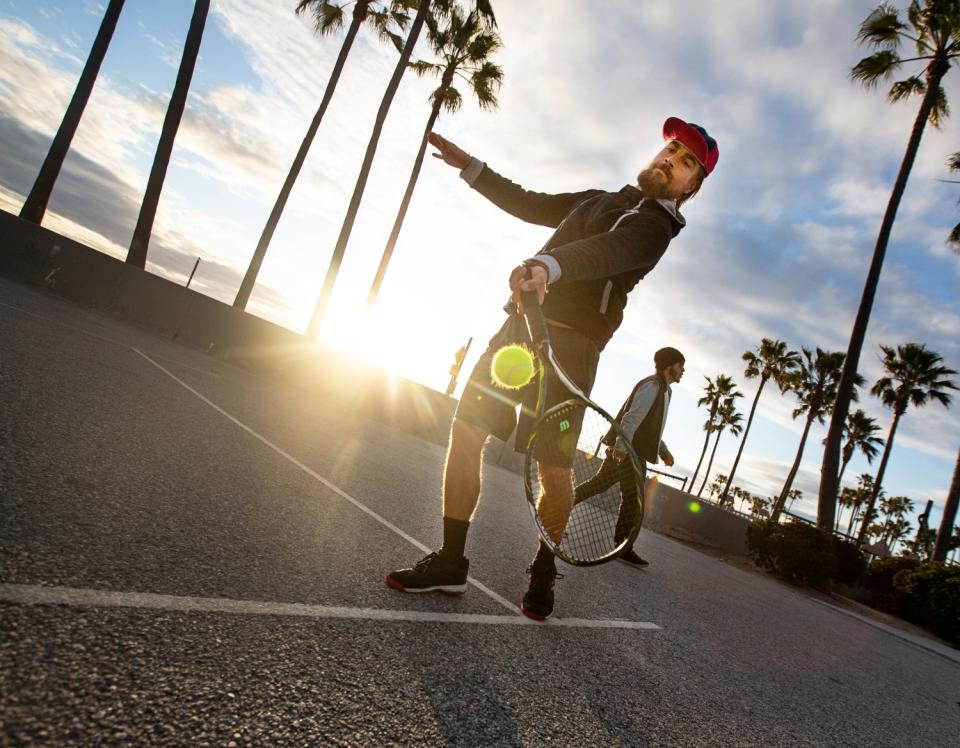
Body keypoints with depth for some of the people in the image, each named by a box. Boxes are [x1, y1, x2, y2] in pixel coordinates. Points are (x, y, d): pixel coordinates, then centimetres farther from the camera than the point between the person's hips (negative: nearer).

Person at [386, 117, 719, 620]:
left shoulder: (653, 222, -1)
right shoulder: (599, 200, 25)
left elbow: (611, 249, -25)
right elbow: (529, 204, 33)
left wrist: (549, 265, -44)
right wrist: (470, 166, 29)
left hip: (568, 346, -7)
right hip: (520, 325, 7)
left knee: (553, 468, -7)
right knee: (465, 434, 0)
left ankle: (544, 570, 20)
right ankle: (450, 563, 10)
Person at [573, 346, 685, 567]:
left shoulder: (662, 389, 23)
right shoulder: (652, 385, -10)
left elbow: (652, 426, 30)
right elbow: (633, 417, -23)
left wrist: (663, 451, 20)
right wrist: (622, 445, -31)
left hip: (629, 450, 10)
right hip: (628, 450, -10)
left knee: (599, 483, 15)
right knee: (633, 498, -9)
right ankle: (622, 547, -5)